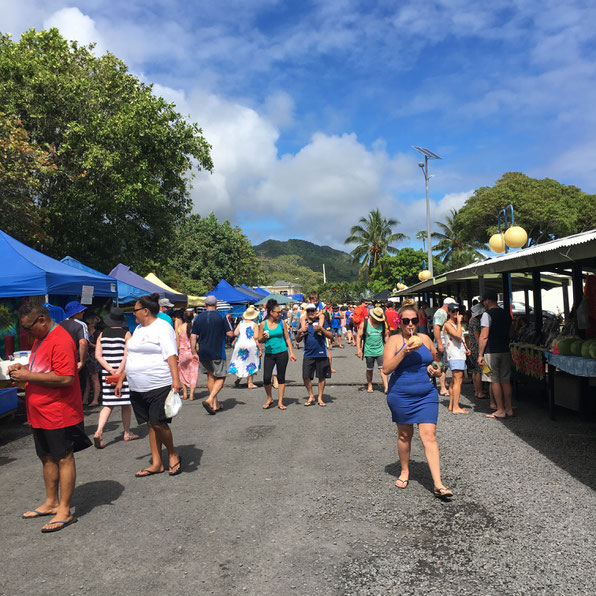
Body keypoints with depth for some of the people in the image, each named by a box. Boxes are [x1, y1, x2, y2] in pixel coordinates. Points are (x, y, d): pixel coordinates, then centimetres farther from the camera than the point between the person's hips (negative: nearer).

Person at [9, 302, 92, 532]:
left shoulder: (60, 340, -20)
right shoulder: (41, 338, 13)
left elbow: (65, 378, -27)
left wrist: (28, 376, -22)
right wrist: (23, 368, 5)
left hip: (59, 413, -10)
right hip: (40, 412, 10)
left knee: (63, 458, 1)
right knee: (47, 457, 19)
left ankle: (64, 511, 10)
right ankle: (51, 503, 34)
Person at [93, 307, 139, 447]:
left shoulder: (102, 334, 7)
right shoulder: (126, 334, -5)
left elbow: (98, 355, 1)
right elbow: (126, 355, -15)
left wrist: (110, 370, -6)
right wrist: (119, 372, -15)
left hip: (107, 373, 4)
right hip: (124, 373, -3)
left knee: (108, 404, 9)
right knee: (126, 403, 9)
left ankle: (99, 432, -8)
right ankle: (127, 433, 19)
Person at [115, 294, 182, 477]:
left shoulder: (162, 327, -8)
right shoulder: (138, 329, 18)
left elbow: (171, 355, -17)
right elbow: (131, 358, 23)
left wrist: (176, 379, -26)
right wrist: (121, 380, 21)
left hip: (159, 386, -8)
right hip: (138, 388, 8)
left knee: (159, 423, -8)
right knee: (151, 425, 11)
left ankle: (173, 454, 15)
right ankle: (157, 464, 19)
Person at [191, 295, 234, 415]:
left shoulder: (198, 318, 3)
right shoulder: (222, 317, -7)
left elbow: (193, 336, 2)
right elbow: (230, 334, -7)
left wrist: (194, 352, 9)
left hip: (203, 354, 4)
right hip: (218, 353, -4)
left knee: (210, 377, 15)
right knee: (220, 378, 5)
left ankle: (215, 404, 20)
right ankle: (210, 400, -15)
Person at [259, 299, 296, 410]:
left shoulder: (282, 323, 2)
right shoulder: (263, 324, -1)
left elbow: (287, 338, 6)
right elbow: (260, 340, 4)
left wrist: (291, 353, 1)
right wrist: (264, 337, -18)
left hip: (282, 353, 0)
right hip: (269, 354, 0)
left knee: (281, 377, 5)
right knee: (266, 378, -6)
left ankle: (280, 402, 14)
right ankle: (269, 399, 19)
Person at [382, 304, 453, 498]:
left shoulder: (425, 339, 7)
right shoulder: (394, 340, -4)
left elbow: (436, 360, 24)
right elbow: (386, 368, -14)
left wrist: (436, 370, 1)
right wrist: (405, 352, -24)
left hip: (426, 395, 2)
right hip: (401, 395, -2)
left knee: (429, 435, -5)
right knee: (404, 435, 12)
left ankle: (438, 485, -4)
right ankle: (405, 472, 34)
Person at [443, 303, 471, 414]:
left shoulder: (456, 324, 19)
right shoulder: (448, 324, -10)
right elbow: (458, 335, -25)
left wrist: (466, 349, 14)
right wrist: (459, 322, -16)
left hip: (460, 354, 10)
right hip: (455, 356, -10)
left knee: (454, 381, 11)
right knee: (457, 381, -12)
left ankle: (451, 405, 16)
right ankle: (456, 407, -12)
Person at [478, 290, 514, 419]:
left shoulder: (487, 314, -11)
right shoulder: (506, 314, 11)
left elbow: (484, 337, -14)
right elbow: (509, 333, 17)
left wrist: (480, 355, -10)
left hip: (491, 352, -6)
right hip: (505, 351, 6)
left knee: (495, 380, 0)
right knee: (506, 380, 11)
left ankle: (500, 410, 2)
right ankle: (509, 408, 15)